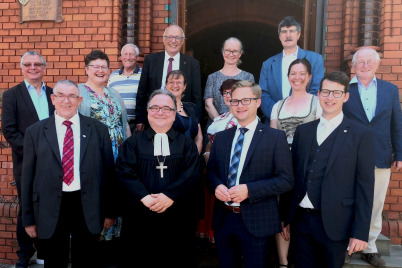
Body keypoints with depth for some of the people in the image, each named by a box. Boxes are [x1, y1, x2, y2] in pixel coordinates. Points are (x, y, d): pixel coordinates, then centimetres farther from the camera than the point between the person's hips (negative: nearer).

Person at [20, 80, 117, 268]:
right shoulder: (35, 132, 2)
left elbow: (109, 172, 3)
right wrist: (28, 218, 3)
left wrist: (109, 212, 3)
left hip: (88, 208, 0)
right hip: (51, 209, 0)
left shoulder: (98, 130, 1)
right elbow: (28, 176, 4)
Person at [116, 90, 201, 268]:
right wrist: (145, 197, -19)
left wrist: (170, 196, -19)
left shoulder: (187, 143, 8)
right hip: (141, 219, 0)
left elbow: (192, 174, -5)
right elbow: (125, 173, -4)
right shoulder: (132, 143, 7)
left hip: (178, 220, 1)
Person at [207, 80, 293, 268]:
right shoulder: (221, 137, 8)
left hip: (255, 221, -4)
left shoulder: (275, 137, -6)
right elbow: (211, 170, 14)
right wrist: (217, 185, -9)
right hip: (223, 218, 4)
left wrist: (249, 190, -22)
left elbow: (286, 180, -11)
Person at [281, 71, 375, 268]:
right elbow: (292, 175, 9)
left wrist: (360, 233, -8)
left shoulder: (361, 135, -4)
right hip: (300, 220, 3)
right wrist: (285, 217, 9)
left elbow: (365, 186, -6)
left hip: (334, 224, -3)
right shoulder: (303, 130, 7)